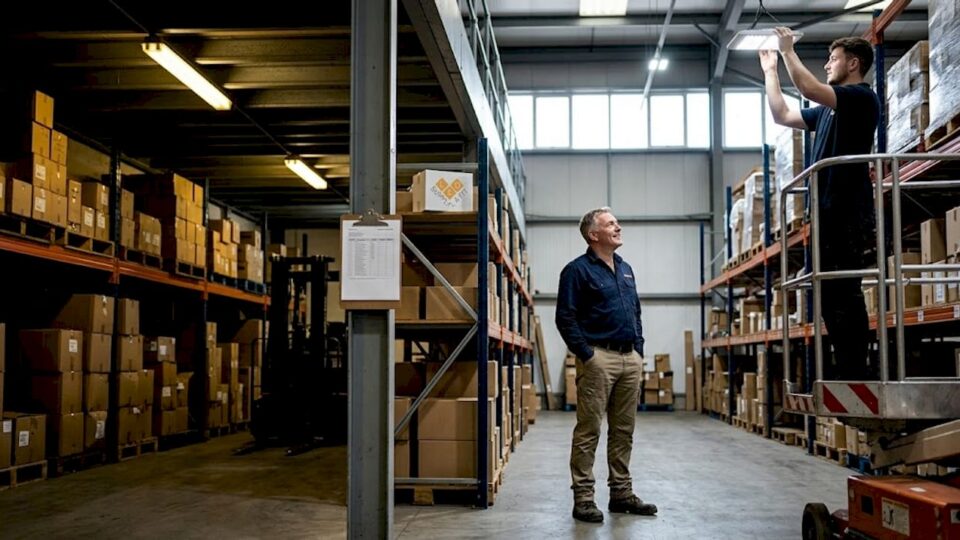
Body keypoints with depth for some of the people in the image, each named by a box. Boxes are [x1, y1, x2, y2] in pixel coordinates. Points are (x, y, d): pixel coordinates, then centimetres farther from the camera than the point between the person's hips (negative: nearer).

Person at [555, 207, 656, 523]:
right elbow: (565, 318, -11)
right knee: (589, 431, -4)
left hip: (630, 359, 7)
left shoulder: (626, 269, 18)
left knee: (623, 431, 11)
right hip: (599, 358, -7)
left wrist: (639, 350, 13)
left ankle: (622, 493, 20)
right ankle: (583, 498, 2)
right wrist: (586, 355, -14)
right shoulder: (578, 270, -6)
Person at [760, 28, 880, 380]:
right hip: (829, 212, 10)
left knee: (845, 294, -12)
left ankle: (856, 371, -10)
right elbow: (782, 116, 28)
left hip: (848, 212, -9)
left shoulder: (862, 97, -4)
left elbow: (809, 89, -18)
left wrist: (788, 51, -6)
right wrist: (770, 71, 28)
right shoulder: (828, 110, 23)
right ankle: (845, 368, 12)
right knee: (831, 295, 8)